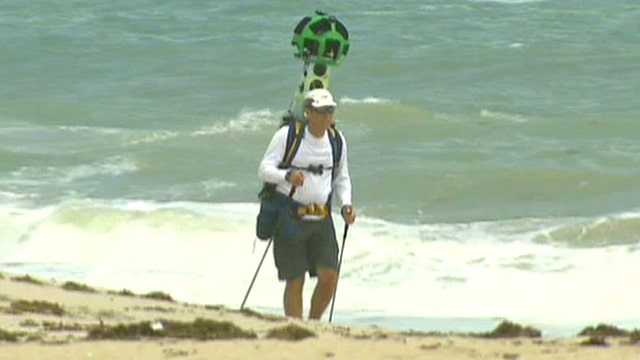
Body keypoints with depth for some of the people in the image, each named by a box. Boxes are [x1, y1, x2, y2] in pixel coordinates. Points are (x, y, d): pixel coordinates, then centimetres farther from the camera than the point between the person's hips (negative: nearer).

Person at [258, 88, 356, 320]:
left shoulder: (337, 140, 7)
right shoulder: (287, 136, -8)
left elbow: (341, 178, 20)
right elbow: (265, 169, -12)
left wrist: (346, 204, 2)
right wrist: (288, 176, -32)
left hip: (322, 220, 4)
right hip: (290, 217, -4)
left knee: (329, 277, -5)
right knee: (295, 281, -5)